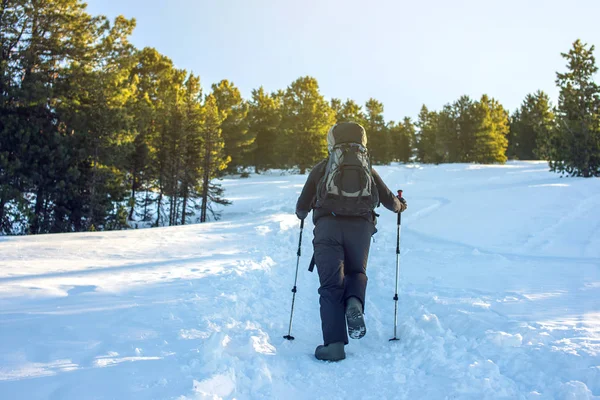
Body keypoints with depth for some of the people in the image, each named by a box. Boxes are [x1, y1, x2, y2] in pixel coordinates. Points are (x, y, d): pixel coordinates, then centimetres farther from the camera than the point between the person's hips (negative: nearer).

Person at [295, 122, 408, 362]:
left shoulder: (321, 168, 20)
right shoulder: (368, 170, 23)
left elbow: (302, 206, 22)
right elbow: (389, 200, 27)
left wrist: (301, 213, 45)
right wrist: (399, 206, 50)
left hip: (327, 226, -1)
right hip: (361, 226, 1)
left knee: (331, 285, 0)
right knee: (357, 272, 23)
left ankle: (334, 344, -10)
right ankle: (354, 304, -10)